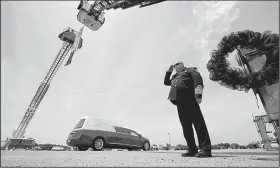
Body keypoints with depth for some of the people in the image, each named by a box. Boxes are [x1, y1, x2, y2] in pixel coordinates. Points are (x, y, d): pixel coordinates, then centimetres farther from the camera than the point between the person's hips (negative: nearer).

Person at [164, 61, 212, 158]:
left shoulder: (190, 70, 15)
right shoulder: (175, 77, 34)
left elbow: (197, 78, -2)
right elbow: (166, 82, 39)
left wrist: (198, 93, -18)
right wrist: (169, 71, 30)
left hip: (189, 99, -6)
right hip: (179, 103, 7)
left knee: (198, 123, -12)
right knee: (186, 126, 1)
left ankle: (205, 149, -12)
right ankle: (192, 150, 4)